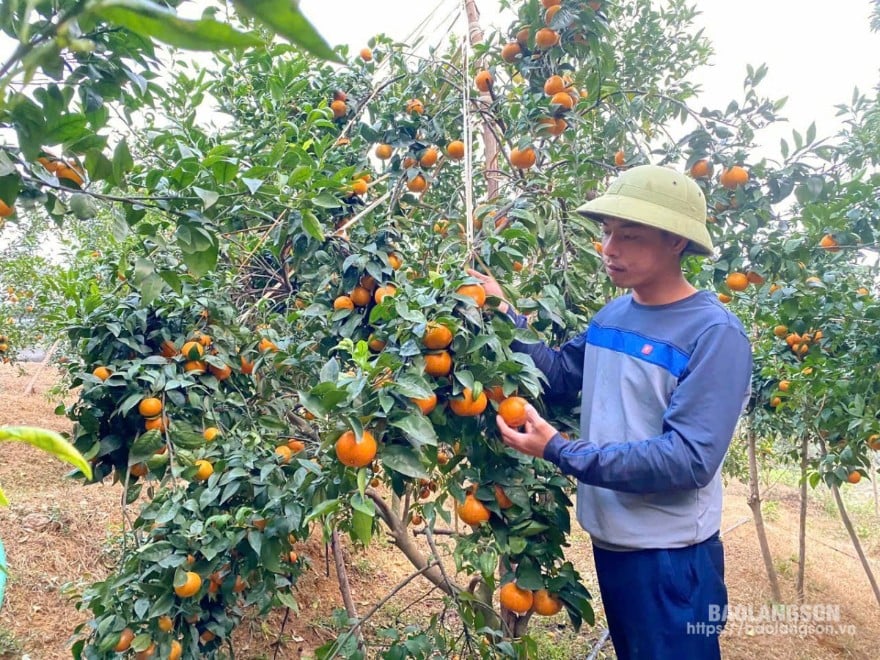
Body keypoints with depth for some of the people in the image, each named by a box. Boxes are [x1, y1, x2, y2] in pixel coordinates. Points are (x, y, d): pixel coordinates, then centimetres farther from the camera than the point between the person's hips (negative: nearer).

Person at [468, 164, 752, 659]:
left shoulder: (715, 334, -20)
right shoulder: (614, 313, 3)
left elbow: (689, 459, -25)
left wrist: (560, 451, -27)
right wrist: (506, 316, -8)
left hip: (671, 556, -7)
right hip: (609, 538, 7)